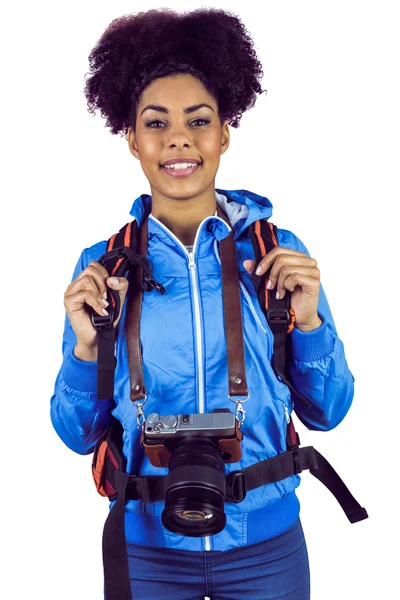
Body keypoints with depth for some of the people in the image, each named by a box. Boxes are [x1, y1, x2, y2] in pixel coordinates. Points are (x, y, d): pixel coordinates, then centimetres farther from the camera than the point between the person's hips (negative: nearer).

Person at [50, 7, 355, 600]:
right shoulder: (101, 266, -7)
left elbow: (325, 413, -1)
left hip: (266, 544, 0)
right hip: (146, 548, 0)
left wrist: (308, 322, -17)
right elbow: (80, 436, -2)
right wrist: (87, 348, -18)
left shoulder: (277, 252, -7)